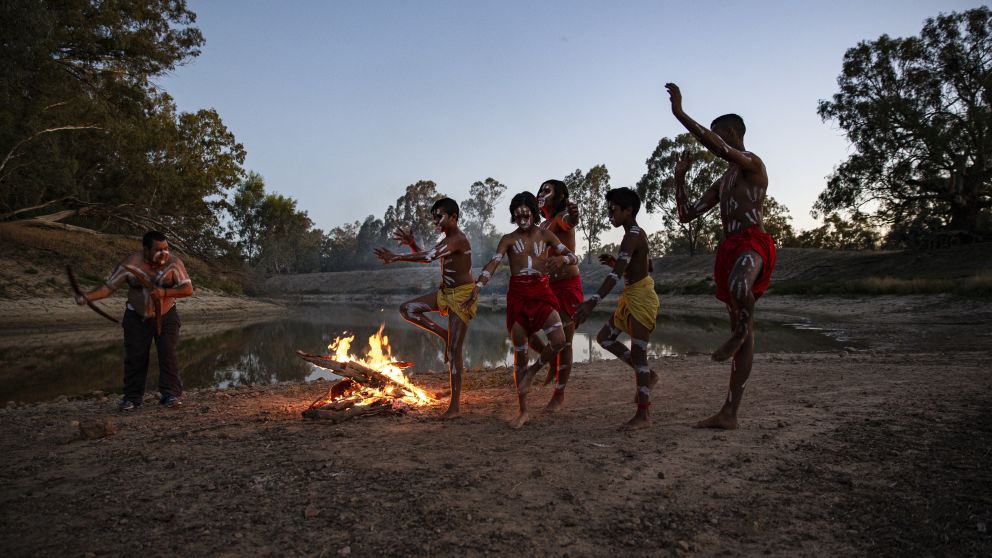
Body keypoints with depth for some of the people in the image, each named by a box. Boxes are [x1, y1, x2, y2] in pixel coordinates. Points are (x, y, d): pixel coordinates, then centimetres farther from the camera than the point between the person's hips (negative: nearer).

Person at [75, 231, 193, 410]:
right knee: (135, 356, 0)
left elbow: (188, 289, -18)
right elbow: (109, 286, -9)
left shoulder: (174, 263, -13)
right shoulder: (130, 264, -12)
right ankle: (133, 397, 11)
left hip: (166, 316, -1)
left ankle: (171, 394, -5)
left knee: (168, 353, -9)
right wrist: (86, 297, -22)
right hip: (137, 317, 1)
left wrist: (165, 292, -32)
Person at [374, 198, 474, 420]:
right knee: (407, 309, -2)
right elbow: (426, 256, 16)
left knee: (454, 350, -7)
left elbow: (428, 257, -33)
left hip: (462, 295, -9)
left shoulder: (457, 239, -20)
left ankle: (455, 406, 1)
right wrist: (411, 243, -3)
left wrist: (395, 257, -30)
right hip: (446, 292, 9)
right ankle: (445, 335, 9)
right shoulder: (450, 238, 11)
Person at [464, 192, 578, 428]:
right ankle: (523, 411, 16)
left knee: (559, 341, -21)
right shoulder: (508, 239, 5)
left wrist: (562, 259, -24)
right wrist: (477, 288, -24)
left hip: (541, 293, 1)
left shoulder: (545, 235, 8)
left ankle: (533, 370, 12)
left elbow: (573, 257, 1)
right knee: (519, 353, 3)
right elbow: (493, 264, -8)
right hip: (517, 295, 0)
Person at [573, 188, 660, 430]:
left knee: (637, 354, -8)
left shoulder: (632, 236, -20)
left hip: (641, 297, -10)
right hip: (631, 296, 10)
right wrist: (617, 262, 11)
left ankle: (643, 415, 0)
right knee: (604, 337, 15)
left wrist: (593, 301, -42)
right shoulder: (636, 234, 12)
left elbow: (617, 274, -33)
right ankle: (647, 375, 24)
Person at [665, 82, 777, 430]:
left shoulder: (753, 164, 2)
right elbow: (686, 215, 24)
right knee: (741, 333, 6)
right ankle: (729, 413, 7)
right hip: (728, 250, 8)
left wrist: (680, 114, -20)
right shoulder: (723, 182, 27)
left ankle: (742, 329, -12)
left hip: (753, 244, -8)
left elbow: (719, 148, -20)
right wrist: (679, 178, 13)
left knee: (738, 284, -44)